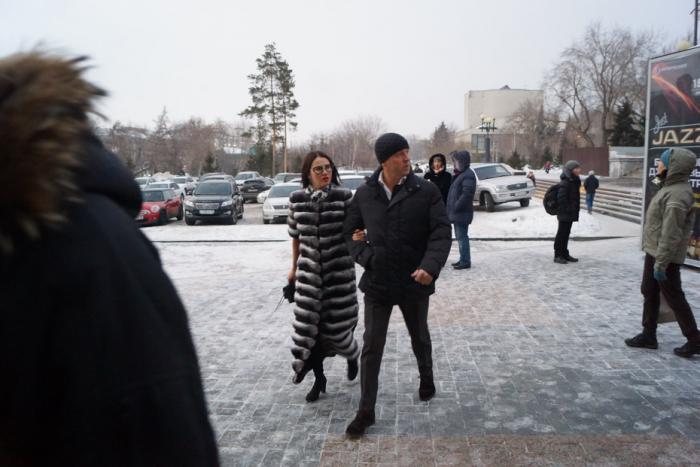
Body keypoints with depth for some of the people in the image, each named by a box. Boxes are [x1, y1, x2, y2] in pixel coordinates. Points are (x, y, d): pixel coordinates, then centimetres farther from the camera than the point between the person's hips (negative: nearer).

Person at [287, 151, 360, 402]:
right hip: (309, 271, 2)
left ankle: (352, 355, 39)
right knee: (308, 324, 3)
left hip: (339, 270, -2)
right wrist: (294, 268, 15)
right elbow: (295, 236, 10)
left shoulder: (344, 196, -7)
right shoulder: (297, 199, 0)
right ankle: (318, 378, 21)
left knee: (337, 322, 5)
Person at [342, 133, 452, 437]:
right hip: (376, 283, 1)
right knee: (372, 346, 3)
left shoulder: (426, 191, -8)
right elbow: (350, 232, 7)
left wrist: (430, 266, -29)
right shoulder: (364, 194, -2)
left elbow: (441, 233, -12)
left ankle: (426, 378, 51)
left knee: (419, 338, 22)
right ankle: (366, 410, 14)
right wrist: (366, 257, -11)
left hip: (414, 282, 0)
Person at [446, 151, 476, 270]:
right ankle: (463, 260, 23)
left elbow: (467, 194, -23)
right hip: (457, 213, 10)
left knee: (462, 237, -7)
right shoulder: (461, 174, 18)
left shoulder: (468, 175, -14)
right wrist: (452, 208, 16)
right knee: (460, 237, 15)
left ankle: (465, 261, -3)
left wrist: (456, 206, -20)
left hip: (462, 213, -10)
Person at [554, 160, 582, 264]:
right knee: (562, 233, -2)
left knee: (566, 233, 15)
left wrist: (575, 211, 17)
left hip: (571, 213, 9)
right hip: (565, 213, -9)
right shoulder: (565, 183, -18)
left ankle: (565, 254, 23)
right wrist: (566, 211, -21)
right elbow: (561, 199, -22)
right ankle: (558, 255, 5)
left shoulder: (575, 181, 13)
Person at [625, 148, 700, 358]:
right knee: (649, 293, 16)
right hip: (654, 252, 10)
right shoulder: (670, 188, 8)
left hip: (665, 256, -10)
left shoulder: (677, 195, -24)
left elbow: (671, 234, -26)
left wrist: (661, 263, -24)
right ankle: (648, 335, 27)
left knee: (674, 298, 2)